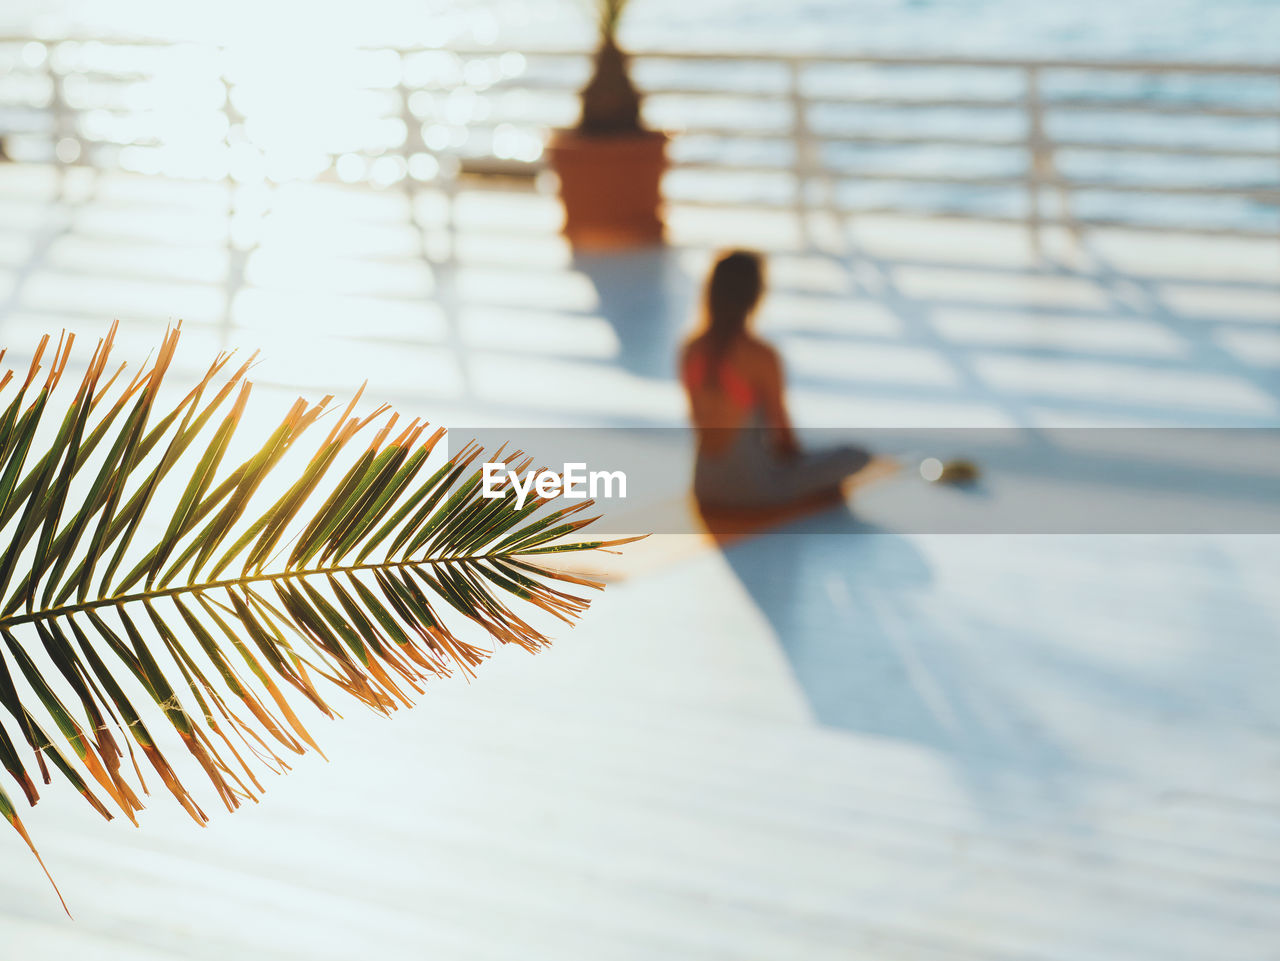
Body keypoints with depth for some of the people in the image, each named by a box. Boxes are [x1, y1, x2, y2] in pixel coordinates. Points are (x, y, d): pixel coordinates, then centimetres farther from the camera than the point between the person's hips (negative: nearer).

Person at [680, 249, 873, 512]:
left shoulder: (690, 349, -2)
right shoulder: (762, 357, -20)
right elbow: (783, 429, -10)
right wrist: (794, 455, 14)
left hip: (706, 486, 6)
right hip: (751, 485, -6)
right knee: (857, 456, 6)